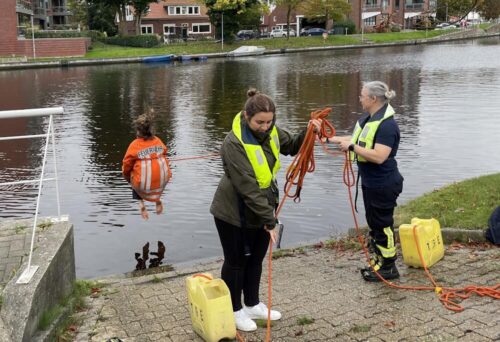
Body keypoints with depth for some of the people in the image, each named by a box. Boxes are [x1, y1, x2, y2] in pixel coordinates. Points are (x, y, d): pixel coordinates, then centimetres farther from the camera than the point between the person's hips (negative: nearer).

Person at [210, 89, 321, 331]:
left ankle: (253, 305, 37)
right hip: (234, 213, -7)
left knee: (256, 259, 19)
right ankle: (235, 310, 27)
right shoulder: (234, 143, -28)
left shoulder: (270, 131, -5)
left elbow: (291, 146, 14)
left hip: (261, 209, 7)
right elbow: (248, 187, -29)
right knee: (236, 261, 9)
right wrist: (269, 219, -26)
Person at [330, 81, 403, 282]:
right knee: (374, 223, 18)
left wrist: (352, 147, -24)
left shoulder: (387, 125, -22)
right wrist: (330, 139, 16)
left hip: (383, 185, -10)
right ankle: (378, 262, 31)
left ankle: (389, 268, 14)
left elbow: (379, 156, -29)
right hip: (370, 182, 10)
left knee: (382, 224, 1)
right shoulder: (367, 119, 8)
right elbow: (357, 140, 18)